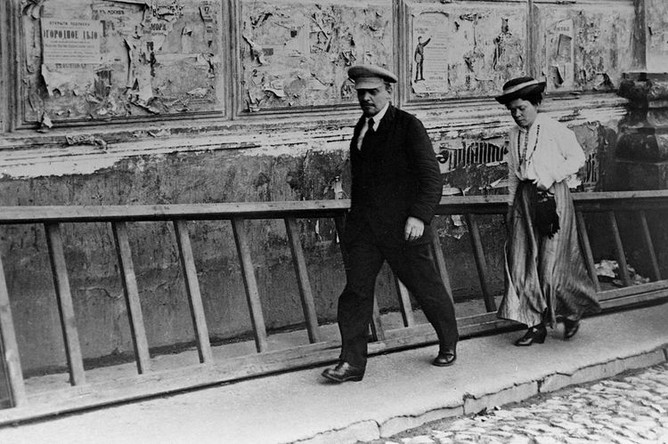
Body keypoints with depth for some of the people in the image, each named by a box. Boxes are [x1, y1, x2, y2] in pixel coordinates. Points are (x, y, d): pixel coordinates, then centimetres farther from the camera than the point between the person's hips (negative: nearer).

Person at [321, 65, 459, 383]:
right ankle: (352, 362, -2)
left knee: (426, 287, 8)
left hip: (403, 227, -5)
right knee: (355, 290, -5)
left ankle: (448, 344, 31)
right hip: (363, 228, 5)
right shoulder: (361, 127, 13)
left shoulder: (409, 127, -8)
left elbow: (431, 177, -12)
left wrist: (419, 216, -24)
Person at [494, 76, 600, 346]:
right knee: (521, 261, -2)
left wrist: (550, 177, -14)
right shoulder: (515, 135, 12)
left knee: (551, 261, -6)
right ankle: (536, 326, 3)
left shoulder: (555, 130, -6)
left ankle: (573, 312, 20)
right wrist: (512, 205, 17)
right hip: (525, 198, 6)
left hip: (553, 196, -6)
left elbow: (577, 157, -5)